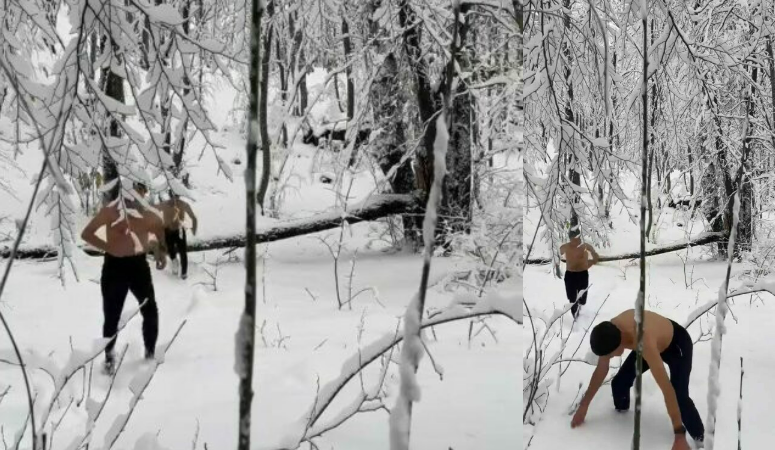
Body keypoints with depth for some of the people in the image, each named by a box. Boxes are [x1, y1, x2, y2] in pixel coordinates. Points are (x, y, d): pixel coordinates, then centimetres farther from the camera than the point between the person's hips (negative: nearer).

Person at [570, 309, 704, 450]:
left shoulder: (644, 342, -47)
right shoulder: (609, 332, -27)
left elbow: (667, 389, -46)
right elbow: (601, 370, -9)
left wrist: (679, 436, -45)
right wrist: (584, 405, -3)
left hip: (677, 344, -6)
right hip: (657, 341, 6)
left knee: (679, 396, -23)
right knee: (619, 382, 0)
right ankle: (621, 411, 30)